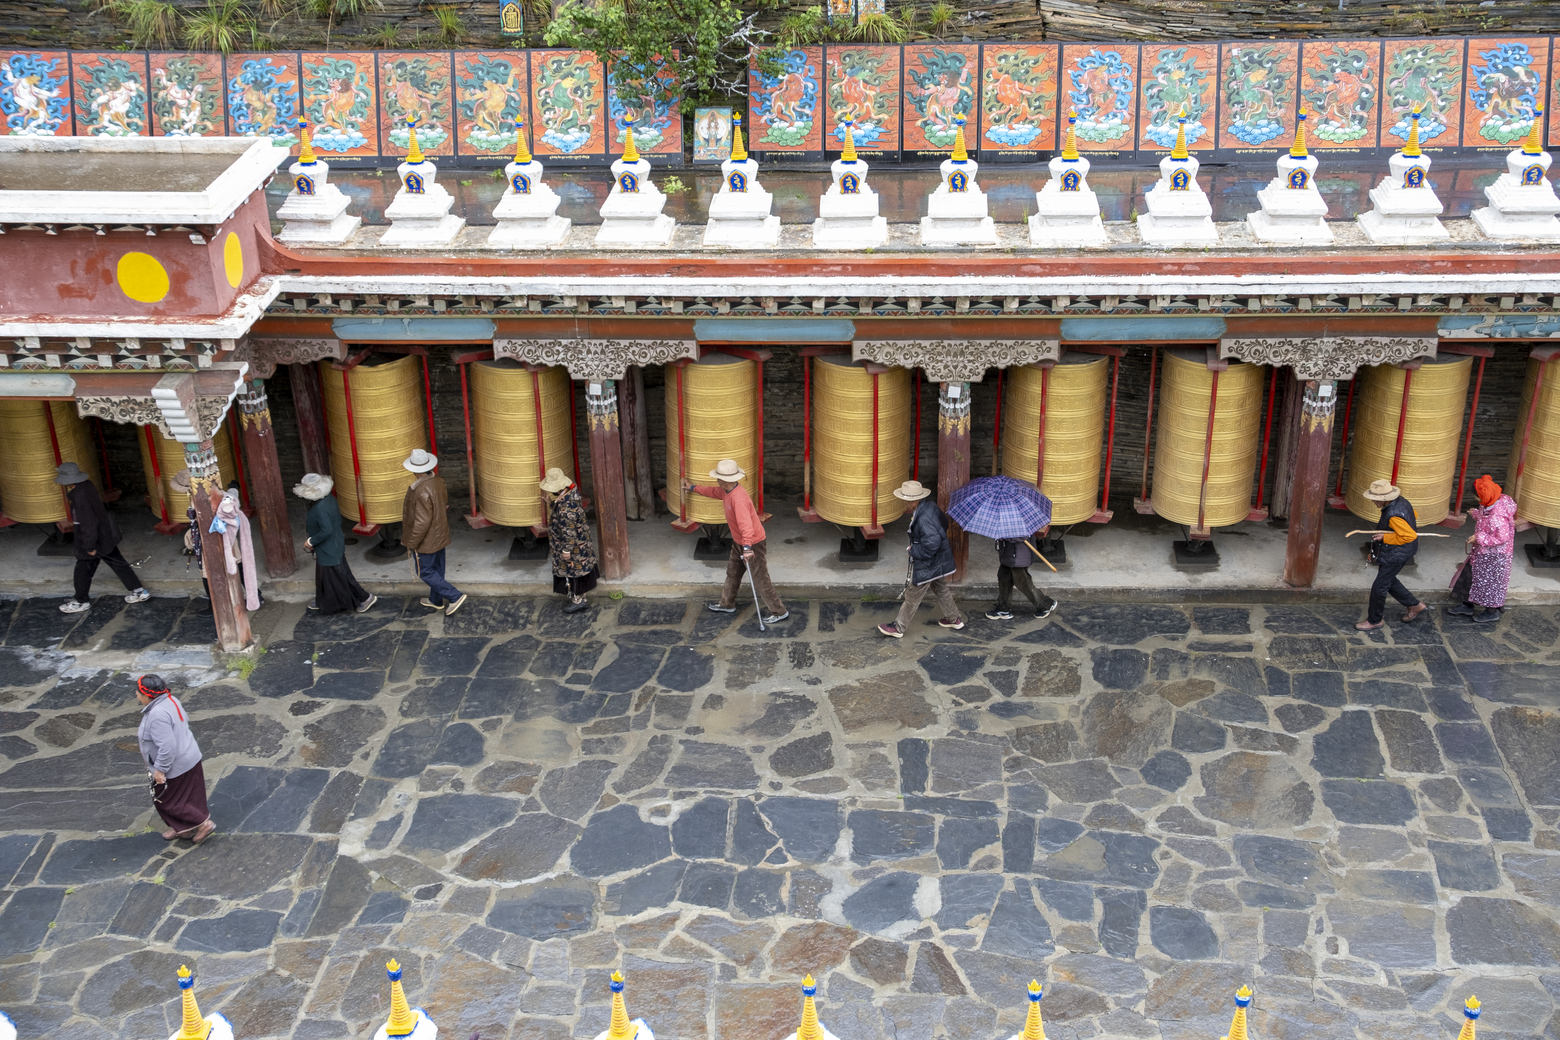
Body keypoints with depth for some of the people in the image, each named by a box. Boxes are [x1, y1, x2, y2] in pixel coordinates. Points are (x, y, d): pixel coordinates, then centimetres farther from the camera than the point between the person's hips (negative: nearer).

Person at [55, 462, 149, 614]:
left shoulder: (79, 496, -30)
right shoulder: (87, 484, -6)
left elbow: (88, 523, -26)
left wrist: (90, 546, -18)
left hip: (93, 539, -9)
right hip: (106, 535, 9)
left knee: (83, 570, 11)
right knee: (118, 563, 18)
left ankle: (82, 602, 27)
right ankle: (139, 591, 24)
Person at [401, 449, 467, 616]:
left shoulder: (422, 491, -32)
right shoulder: (439, 481, -6)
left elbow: (422, 521, -28)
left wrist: (412, 543, -16)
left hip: (426, 540, -9)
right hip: (440, 536, 9)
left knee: (425, 572, 7)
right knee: (437, 569, 22)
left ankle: (455, 597, 3)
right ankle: (436, 600, 39)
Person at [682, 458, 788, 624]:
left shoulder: (738, 499, -33)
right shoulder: (726, 491, -1)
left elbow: (746, 524, -43)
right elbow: (713, 492, 23)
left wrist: (747, 547, -51)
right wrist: (693, 488, 36)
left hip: (753, 545, -10)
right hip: (739, 542, 10)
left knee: (760, 580, -1)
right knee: (732, 573, 25)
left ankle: (779, 612, 10)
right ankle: (727, 604, 44)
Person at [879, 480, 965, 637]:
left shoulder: (924, 518, -34)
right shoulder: (930, 505, -5)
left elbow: (931, 544, -34)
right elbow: (944, 523, 11)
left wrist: (913, 550, -19)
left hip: (926, 565, -10)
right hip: (938, 562, 10)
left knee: (912, 597, 6)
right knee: (941, 589, 28)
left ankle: (898, 628, 20)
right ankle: (954, 619, 43)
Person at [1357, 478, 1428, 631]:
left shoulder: (1394, 515, -34)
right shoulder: (1400, 501, -4)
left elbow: (1410, 536, -32)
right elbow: (1414, 515, 14)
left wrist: (1385, 537, -23)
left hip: (1396, 555, -10)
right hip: (1398, 552, 10)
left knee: (1379, 587, 4)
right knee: (1389, 581, 27)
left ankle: (1374, 620, 20)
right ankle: (1414, 606, 38)